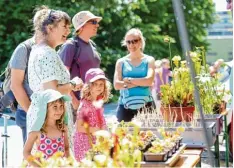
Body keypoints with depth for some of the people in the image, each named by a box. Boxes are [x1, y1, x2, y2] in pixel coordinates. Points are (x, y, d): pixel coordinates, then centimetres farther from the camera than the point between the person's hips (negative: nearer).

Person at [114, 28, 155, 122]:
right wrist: (141, 82, -8)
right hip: (125, 106, 1)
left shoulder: (149, 60, 9)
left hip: (145, 105, -1)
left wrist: (129, 80, -4)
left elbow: (149, 80, -8)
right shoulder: (121, 62, 11)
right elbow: (116, 85, -3)